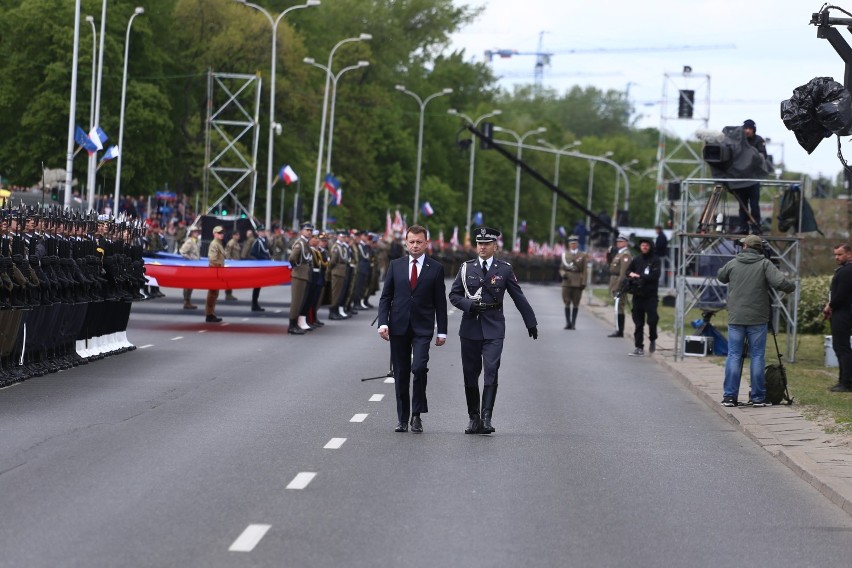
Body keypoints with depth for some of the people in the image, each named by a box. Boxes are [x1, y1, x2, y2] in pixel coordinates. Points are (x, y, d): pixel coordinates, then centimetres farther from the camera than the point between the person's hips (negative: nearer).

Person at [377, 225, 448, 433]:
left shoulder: (436, 268, 4)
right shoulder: (396, 266, 8)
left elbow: (440, 302, 4)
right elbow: (385, 297, 8)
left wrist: (442, 331, 1)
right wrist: (383, 323, -5)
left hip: (422, 329, -2)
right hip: (398, 327, 2)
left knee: (419, 368, -19)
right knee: (400, 374, 5)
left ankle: (417, 414, -5)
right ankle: (403, 419, 13)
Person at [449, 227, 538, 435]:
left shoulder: (505, 269, 3)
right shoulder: (467, 268, 6)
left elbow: (518, 297, 9)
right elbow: (454, 295, 9)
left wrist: (531, 322, 14)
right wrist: (468, 305, -10)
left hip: (493, 328, -2)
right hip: (470, 327, 2)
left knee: (491, 371, -14)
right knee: (470, 374, 5)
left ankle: (486, 417, -17)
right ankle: (474, 418, 16)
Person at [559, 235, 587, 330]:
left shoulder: (583, 255, 7)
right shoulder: (565, 254, 12)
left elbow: (584, 270, 3)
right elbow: (561, 268, 13)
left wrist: (583, 283, -5)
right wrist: (563, 274, -9)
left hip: (577, 283, -1)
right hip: (567, 282, 1)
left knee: (575, 304, 1)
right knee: (567, 303, -1)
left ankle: (573, 323, 6)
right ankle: (568, 323, 6)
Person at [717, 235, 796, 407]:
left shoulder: (733, 264, 4)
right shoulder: (764, 264, -3)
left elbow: (720, 277, 23)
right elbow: (780, 283, -15)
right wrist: (792, 286, 5)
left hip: (735, 318, 2)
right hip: (757, 319, -1)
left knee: (734, 356, 4)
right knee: (757, 357, 4)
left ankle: (729, 396, 0)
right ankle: (758, 397, 5)